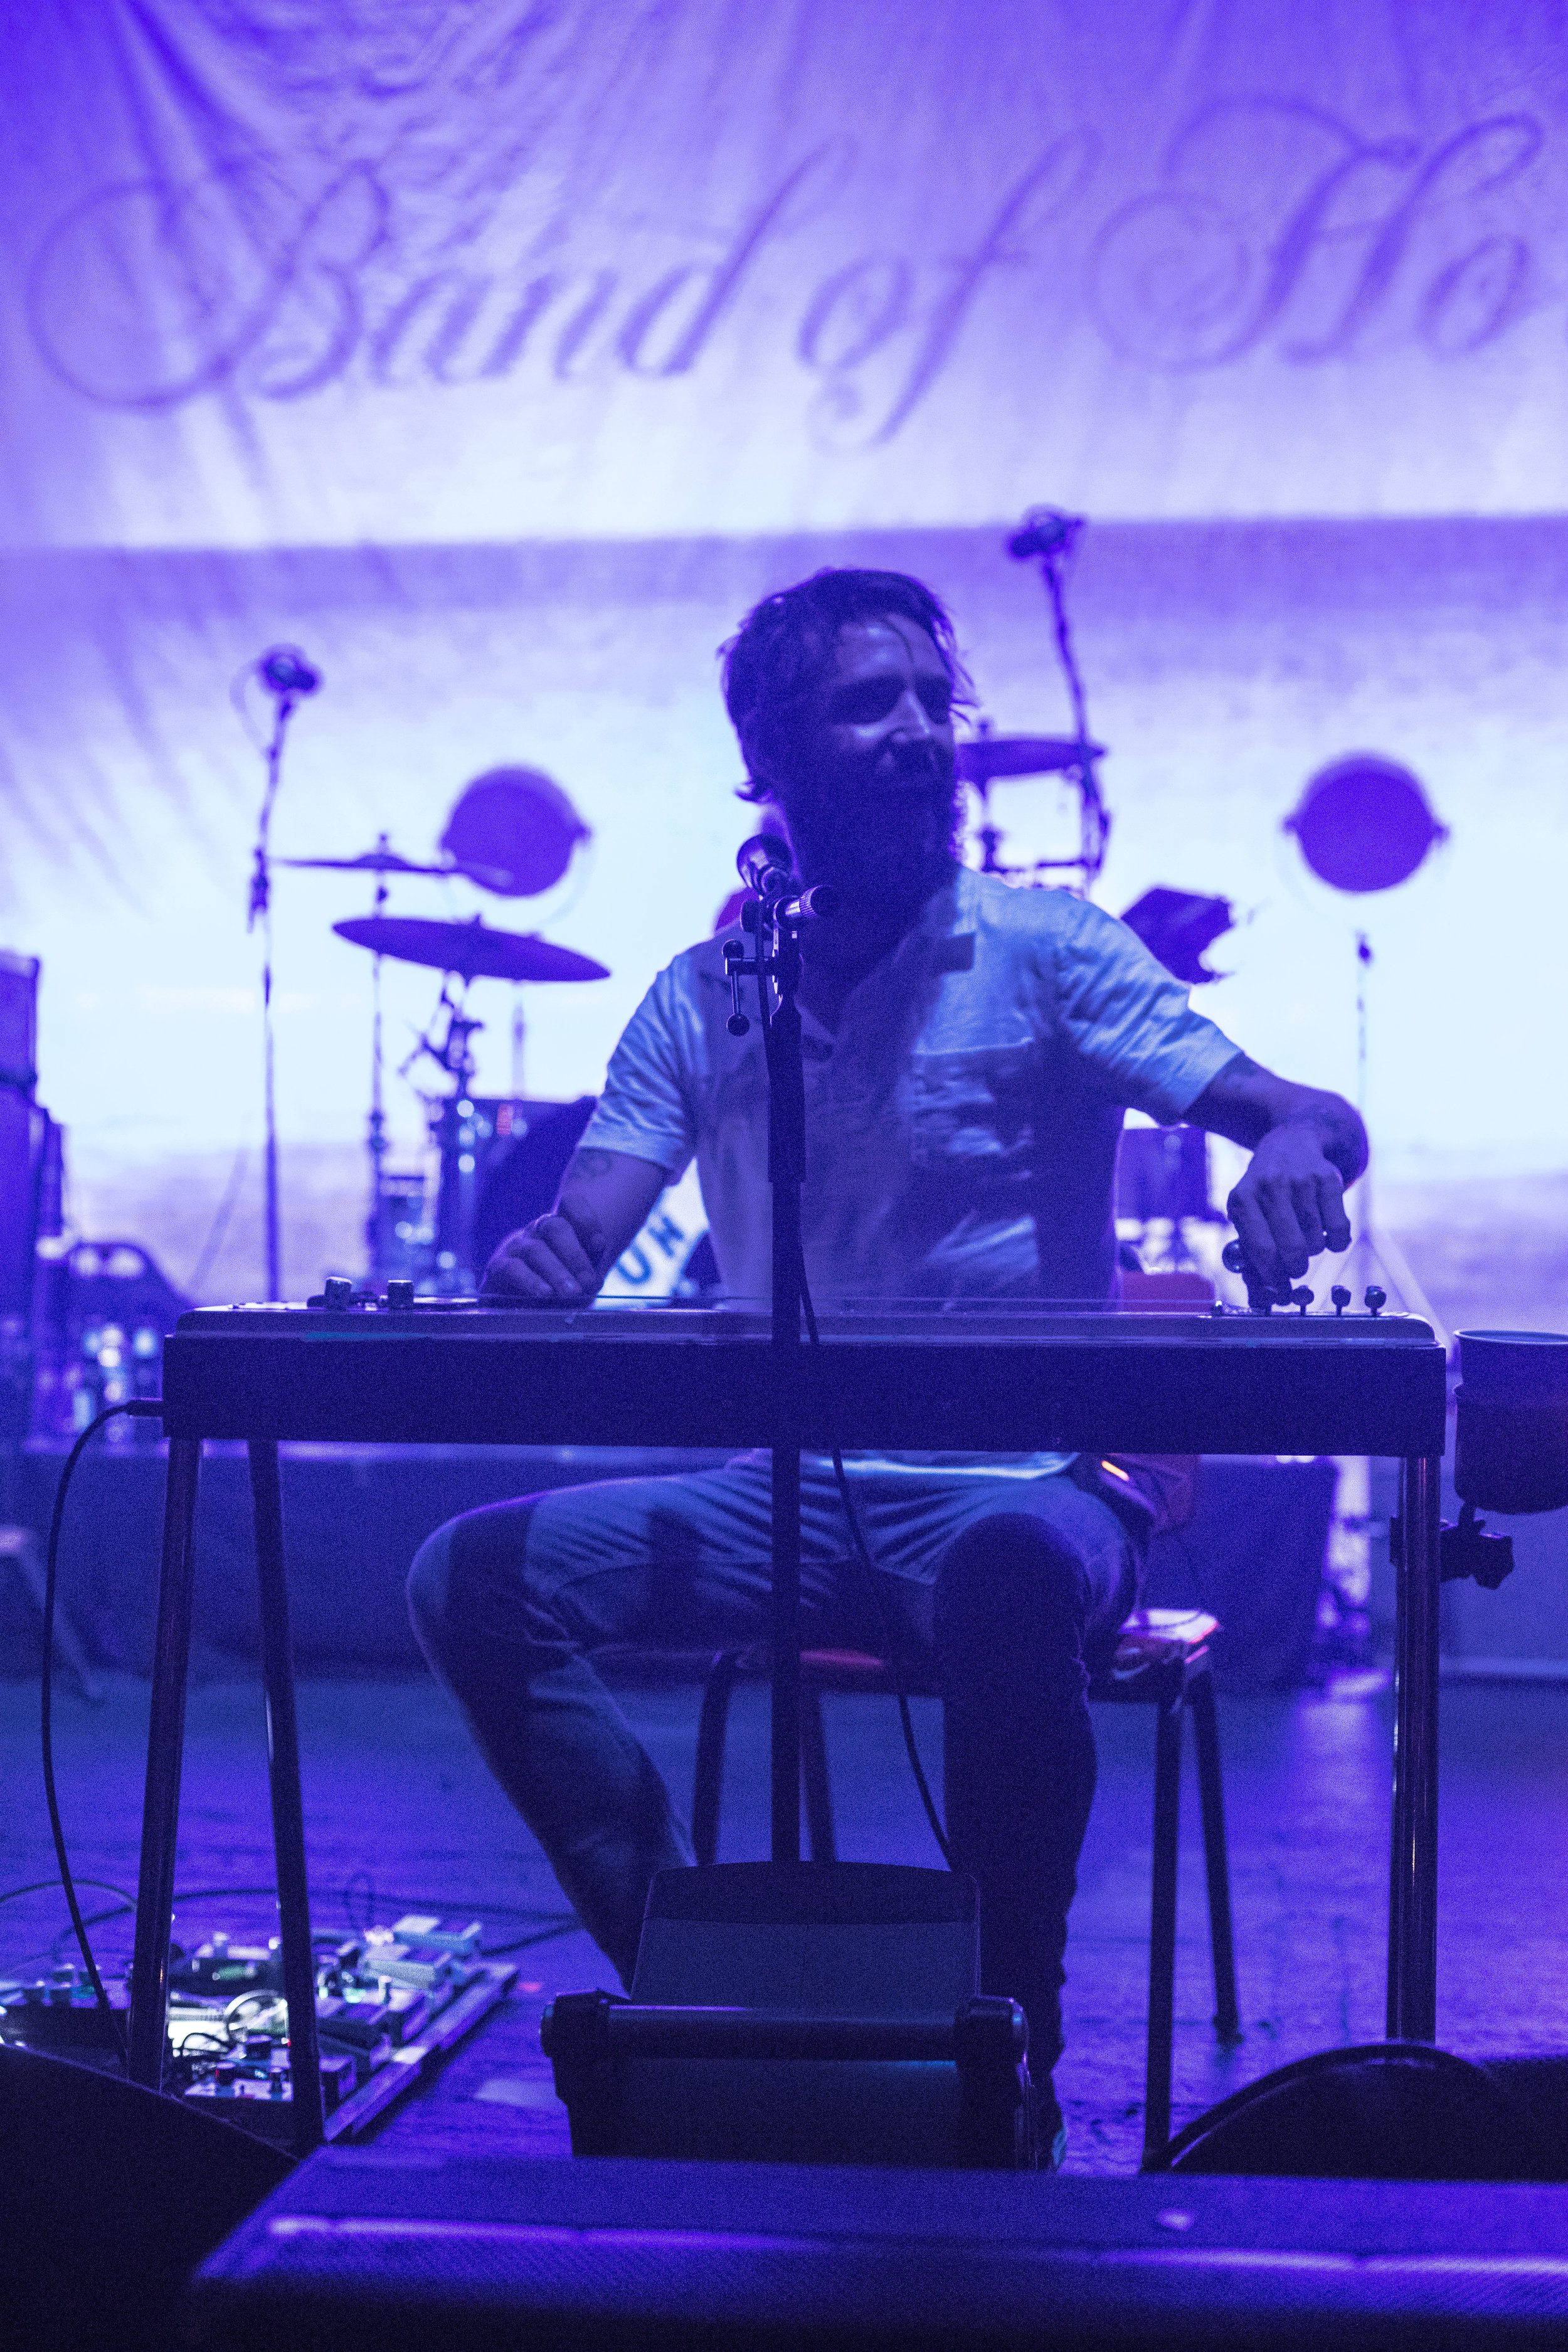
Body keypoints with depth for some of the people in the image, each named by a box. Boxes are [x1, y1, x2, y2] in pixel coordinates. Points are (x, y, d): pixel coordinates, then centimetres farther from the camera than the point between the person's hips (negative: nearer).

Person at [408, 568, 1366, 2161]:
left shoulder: (1040, 952, -4)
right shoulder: (698, 999, 7)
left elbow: (1315, 1120, -11)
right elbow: (575, 1238, 0)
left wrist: (1289, 1151, -36)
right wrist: (536, 1263, -25)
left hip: (1026, 1486, -4)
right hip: (789, 1490, 4)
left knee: (1011, 1575, -38)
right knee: (476, 1576, -15)